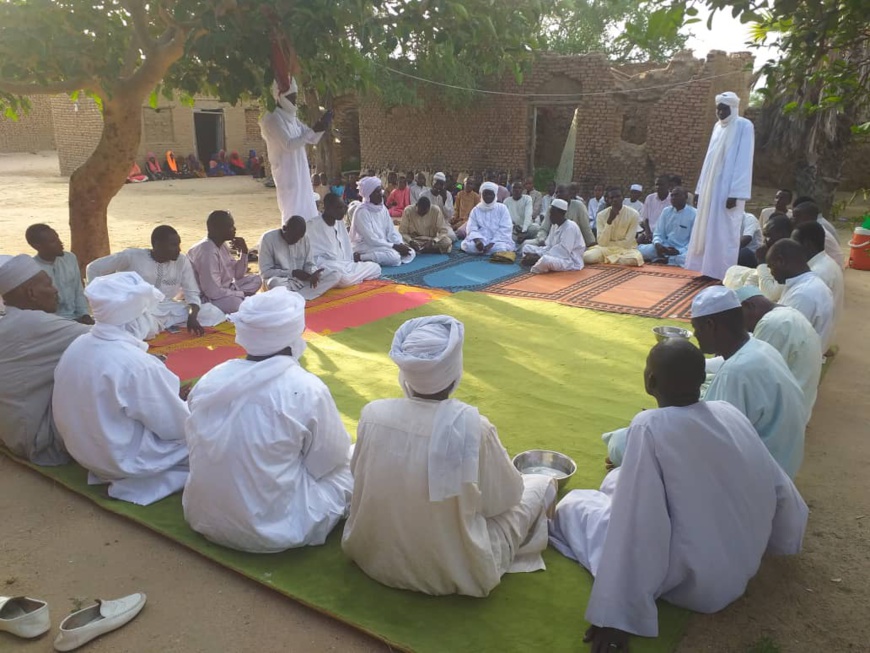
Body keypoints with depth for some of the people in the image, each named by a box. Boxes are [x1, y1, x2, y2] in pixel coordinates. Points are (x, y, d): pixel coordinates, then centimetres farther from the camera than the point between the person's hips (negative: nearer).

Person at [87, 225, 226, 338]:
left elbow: (192, 294, -2)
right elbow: (94, 268, -1)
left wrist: (192, 316, -22)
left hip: (168, 309, 6)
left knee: (213, 312, -13)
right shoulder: (132, 256, -10)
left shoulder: (182, 261, -1)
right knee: (147, 329, -42)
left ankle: (164, 326, -6)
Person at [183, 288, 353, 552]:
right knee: (356, 463, 11)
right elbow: (331, 459, -8)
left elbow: (195, 445, 8)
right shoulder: (306, 389, -19)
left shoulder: (211, 379, -5)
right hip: (272, 527, -6)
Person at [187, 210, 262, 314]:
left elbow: (237, 275, 8)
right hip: (204, 298, -9)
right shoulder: (207, 252, -26)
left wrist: (244, 252, -6)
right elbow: (213, 292, -30)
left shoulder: (221, 245, 2)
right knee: (237, 303, -35)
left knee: (256, 279, 9)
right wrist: (243, 294, -18)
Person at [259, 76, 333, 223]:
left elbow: (312, 140, 15)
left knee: (306, 212, 10)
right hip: (287, 173, -9)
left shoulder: (292, 118, 14)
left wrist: (321, 126, -4)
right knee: (293, 212, -9)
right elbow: (289, 144, -24)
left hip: (300, 173, 9)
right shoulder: (273, 119, -13)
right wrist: (313, 130, -27)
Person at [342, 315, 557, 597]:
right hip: (452, 572, -3)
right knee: (542, 484, 11)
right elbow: (506, 496, -10)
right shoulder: (473, 428, -28)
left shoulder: (372, 414, -17)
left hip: (372, 556, 4)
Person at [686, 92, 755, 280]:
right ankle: (708, 270, 12)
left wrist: (735, 193, -20)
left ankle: (724, 275, -2)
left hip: (728, 190, -7)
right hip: (711, 187, 7)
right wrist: (701, 188, 12)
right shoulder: (718, 126, 16)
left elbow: (743, 162, -13)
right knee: (707, 230, 7)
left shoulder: (744, 126, -6)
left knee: (724, 232, -7)